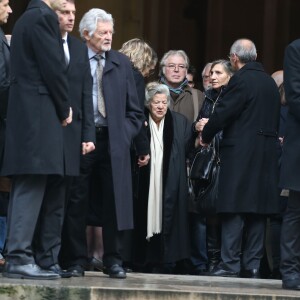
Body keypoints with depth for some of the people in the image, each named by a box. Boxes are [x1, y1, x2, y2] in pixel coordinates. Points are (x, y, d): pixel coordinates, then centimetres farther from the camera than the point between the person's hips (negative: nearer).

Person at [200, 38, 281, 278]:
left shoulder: (241, 80, -10)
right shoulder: (270, 82, 13)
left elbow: (223, 113, -12)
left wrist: (205, 136, 2)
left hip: (241, 152, -7)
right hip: (267, 155, 7)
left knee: (234, 209, -4)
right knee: (258, 210, 7)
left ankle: (230, 263, -7)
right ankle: (252, 265, 8)